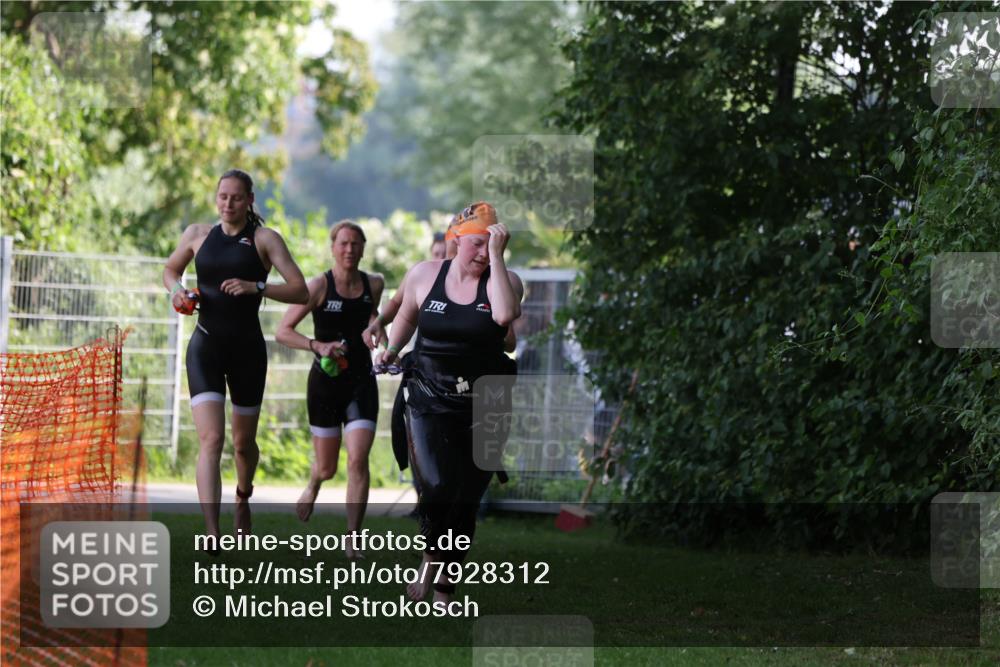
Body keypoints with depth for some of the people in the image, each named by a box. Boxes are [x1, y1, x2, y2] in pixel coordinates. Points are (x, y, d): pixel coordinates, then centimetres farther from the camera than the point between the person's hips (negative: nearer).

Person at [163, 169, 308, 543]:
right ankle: (212, 535, -23)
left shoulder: (264, 239, -1)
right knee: (210, 440, -15)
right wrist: (176, 289, 2)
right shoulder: (198, 235, 6)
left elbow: (300, 291, -8)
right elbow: (170, 269, 25)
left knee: (244, 442, 13)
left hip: (247, 348, 0)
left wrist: (256, 288, -21)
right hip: (206, 345, 0)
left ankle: (243, 496, 47)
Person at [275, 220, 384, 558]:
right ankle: (312, 486, 47)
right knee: (327, 467, 9)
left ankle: (353, 539, -9)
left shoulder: (374, 284, 3)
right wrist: (318, 346, -26)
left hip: (361, 381, 2)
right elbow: (283, 331, -12)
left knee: (358, 461, -13)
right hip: (325, 381, -2)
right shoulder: (320, 286, -10)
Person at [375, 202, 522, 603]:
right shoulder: (424, 275, 1)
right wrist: (392, 350, 14)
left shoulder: (504, 280, -3)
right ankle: (431, 555, 10)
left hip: (484, 406, 0)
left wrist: (497, 256, -23)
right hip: (430, 400, 0)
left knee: (466, 499, 6)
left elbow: (504, 315, -26)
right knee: (436, 485, -20)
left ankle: (443, 589, 23)